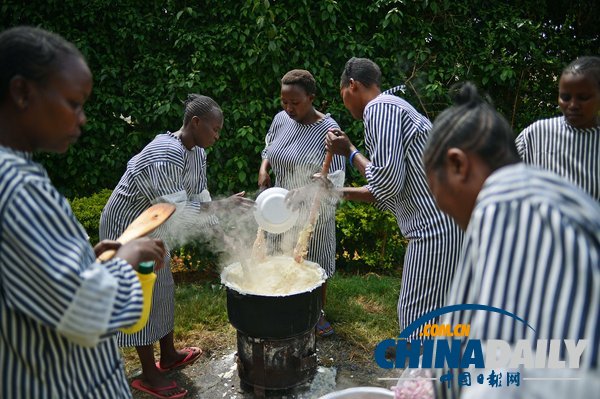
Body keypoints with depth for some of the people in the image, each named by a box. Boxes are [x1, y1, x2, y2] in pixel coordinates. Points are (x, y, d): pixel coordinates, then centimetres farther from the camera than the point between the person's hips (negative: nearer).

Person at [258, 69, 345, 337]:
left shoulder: (328, 129, -18)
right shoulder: (280, 119, -2)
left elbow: (335, 179, -21)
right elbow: (268, 150, 17)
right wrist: (263, 169, -3)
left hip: (313, 211, -5)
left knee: (315, 263, 11)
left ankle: (318, 313, 32)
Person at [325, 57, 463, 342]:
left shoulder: (378, 108, -11)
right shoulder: (392, 107, 20)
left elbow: (387, 182, -18)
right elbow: (392, 185, 24)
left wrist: (349, 152, -4)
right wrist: (341, 192, 26)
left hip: (437, 229, -10)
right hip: (443, 224, 10)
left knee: (418, 315, 3)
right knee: (424, 313, 23)